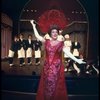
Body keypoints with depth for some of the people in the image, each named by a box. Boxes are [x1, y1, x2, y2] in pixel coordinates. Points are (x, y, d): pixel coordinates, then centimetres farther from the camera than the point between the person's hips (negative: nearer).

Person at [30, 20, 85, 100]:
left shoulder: (61, 43, 1)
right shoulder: (47, 42, 4)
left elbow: (67, 53, -7)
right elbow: (37, 36, 3)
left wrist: (77, 60, -17)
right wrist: (34, 25, 5)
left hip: (57, 67, -1)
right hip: (47, 67, 1)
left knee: (56, 85, 4)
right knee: (47, 85, 7)